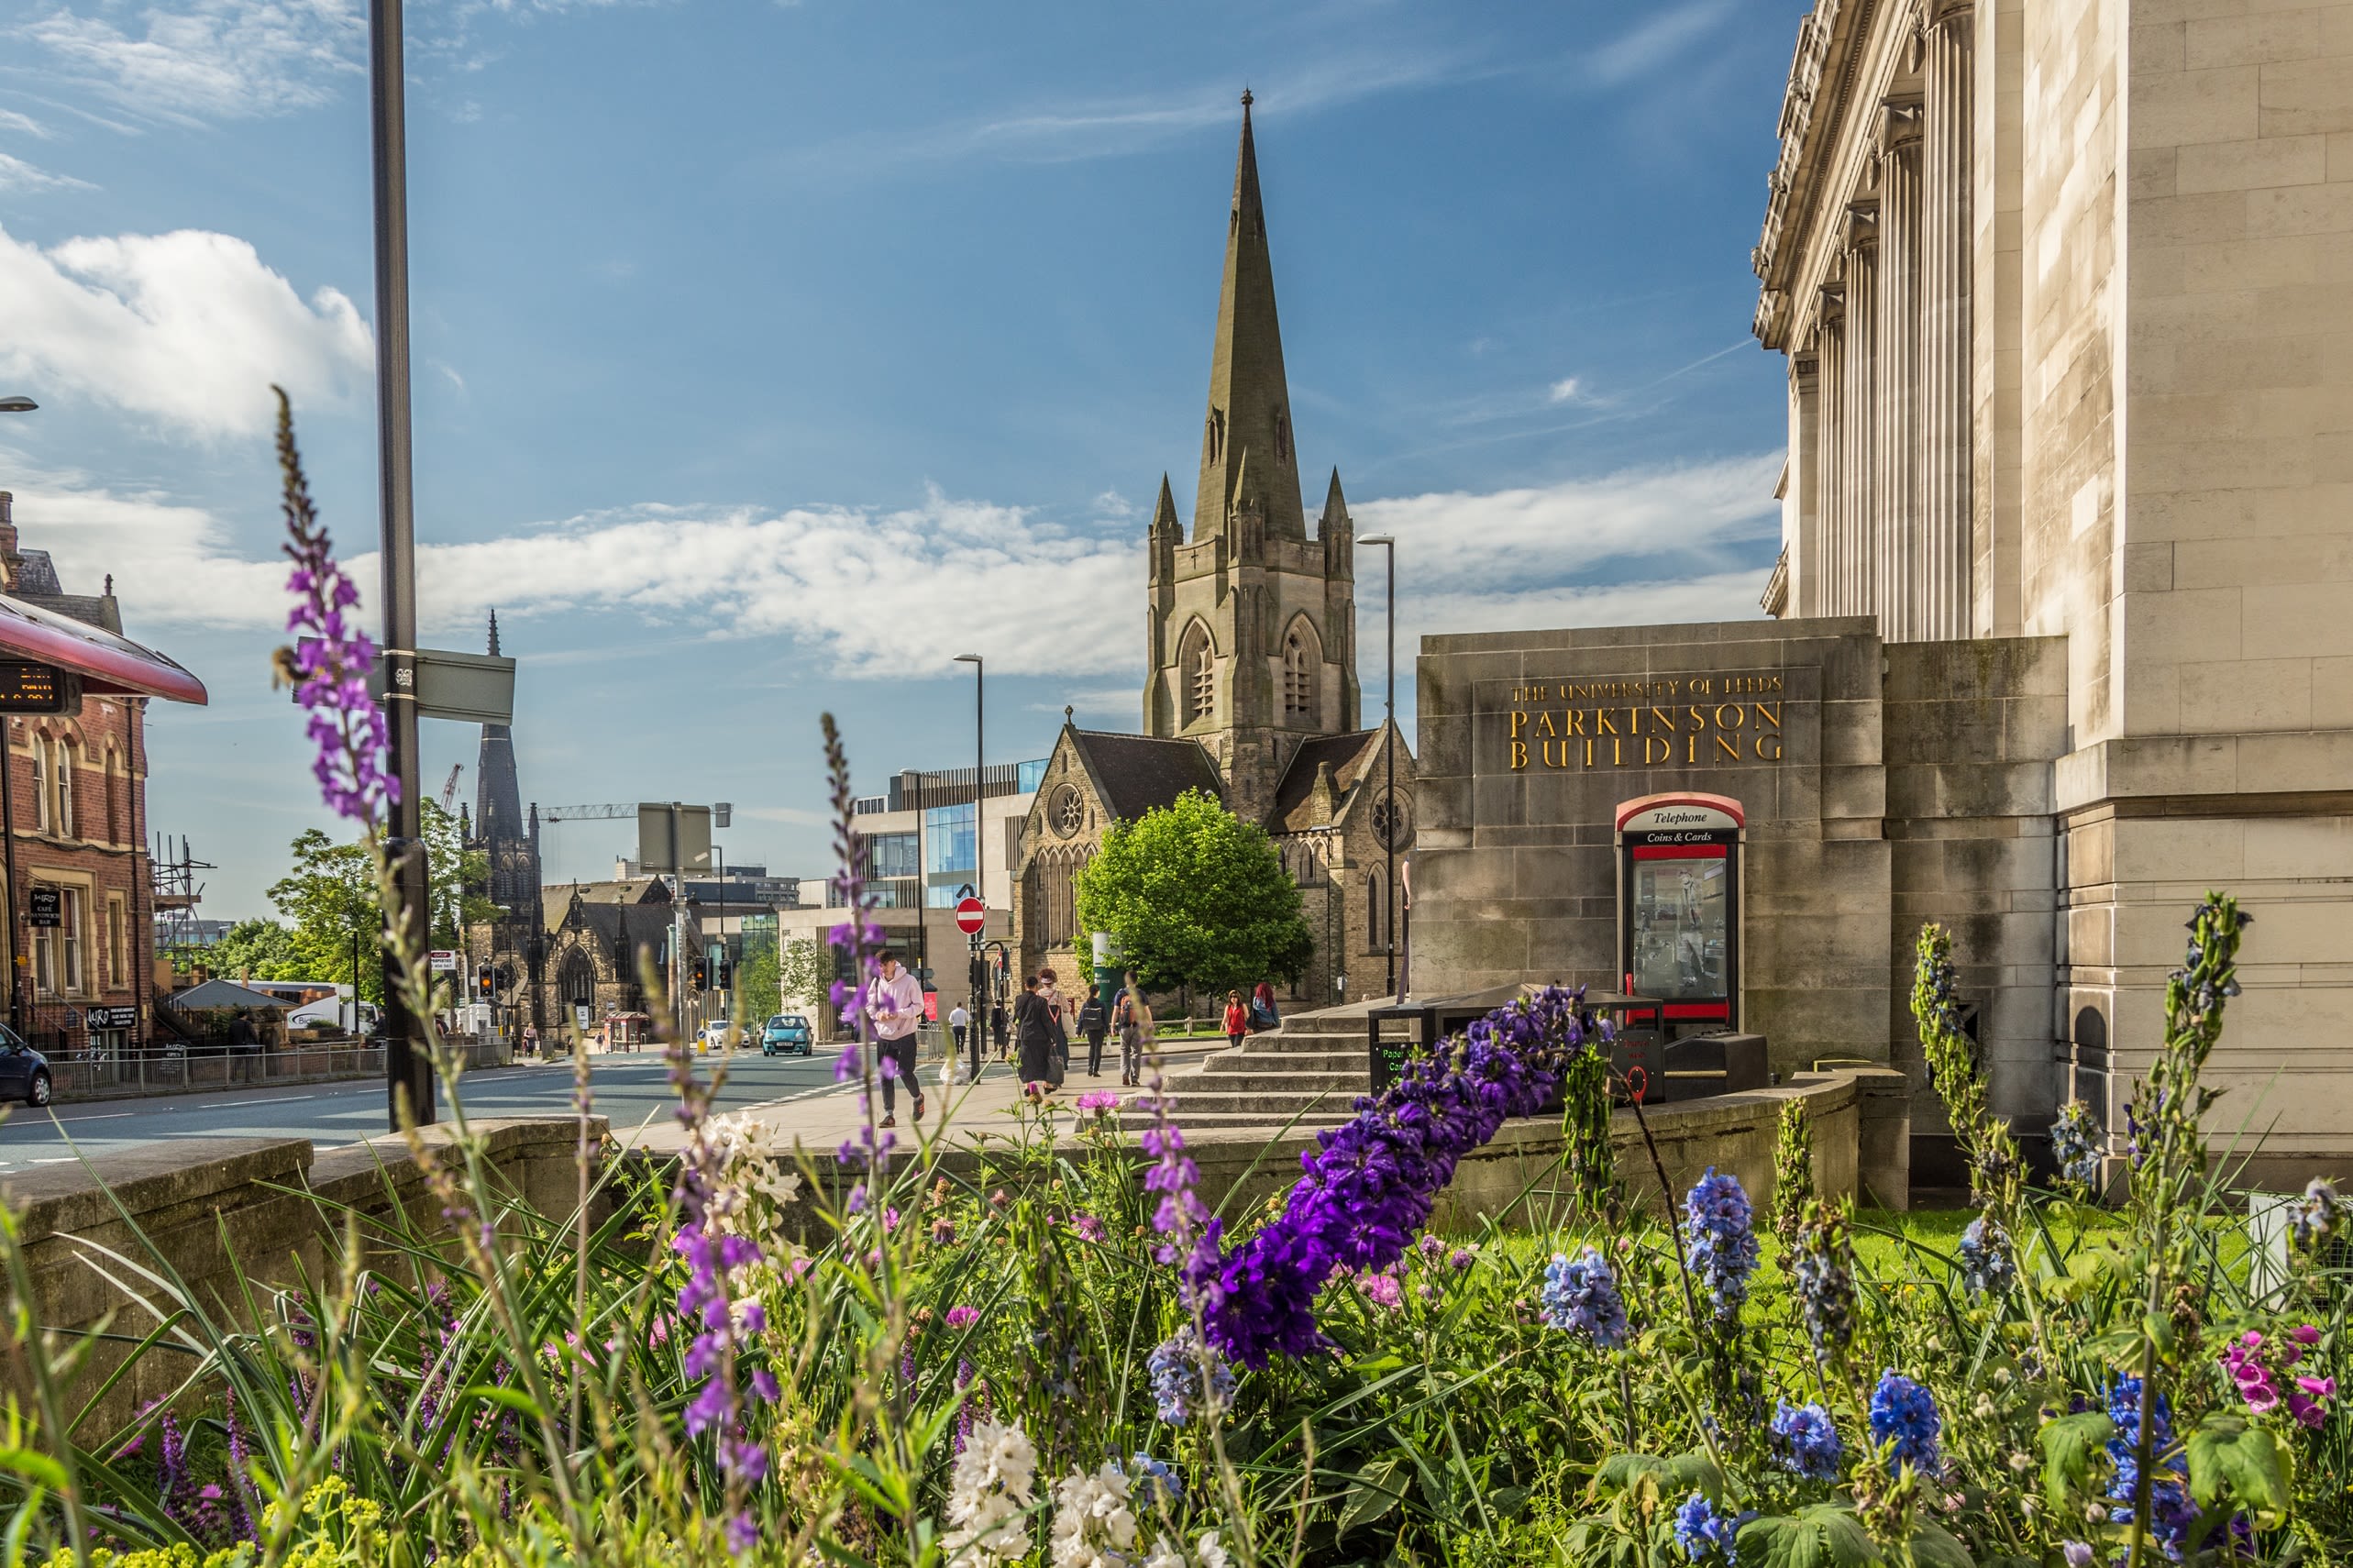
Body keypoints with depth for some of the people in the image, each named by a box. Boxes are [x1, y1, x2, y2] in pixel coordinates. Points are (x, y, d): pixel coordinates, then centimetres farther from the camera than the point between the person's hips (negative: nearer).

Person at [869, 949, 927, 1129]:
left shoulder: (909, 981, -8)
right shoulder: (877, 983, 3)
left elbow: (919, 1006, -6)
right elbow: (869, 1006, 11)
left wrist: (898, 1014, -18)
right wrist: (878, 1015, -11)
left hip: (905, 1035, -4)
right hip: (883, 1036, 4)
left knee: (906, 1073, -5)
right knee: (886, 1076, 1)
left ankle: (918, 1097, 25)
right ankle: (889, 1114, 6)